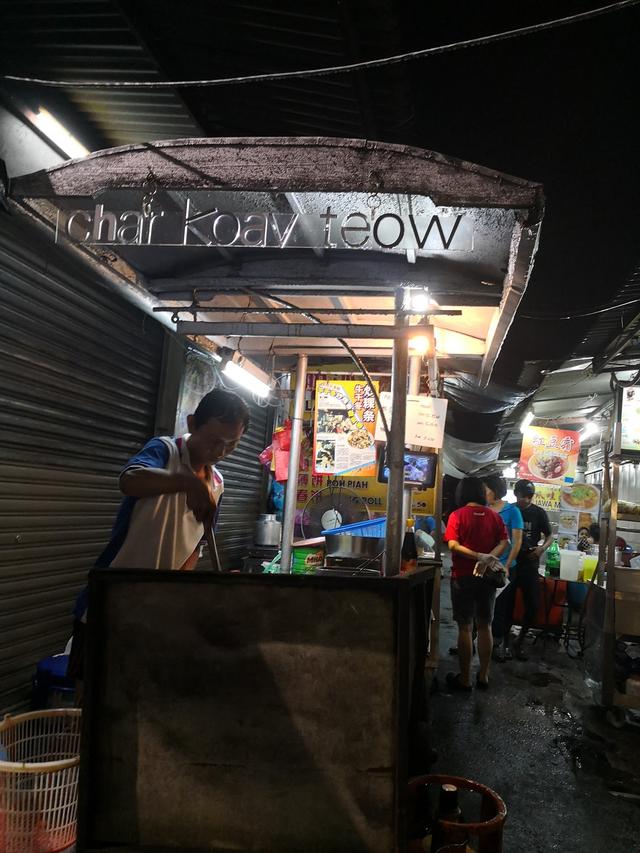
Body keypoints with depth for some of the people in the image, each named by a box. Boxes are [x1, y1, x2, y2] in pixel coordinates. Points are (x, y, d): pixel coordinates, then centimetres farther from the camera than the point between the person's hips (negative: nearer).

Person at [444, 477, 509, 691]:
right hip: (486, 576, 4)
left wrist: (479, 556, -19)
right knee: (485, 626, 13)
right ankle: (484, 676, 20)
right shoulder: (494, 516, 4)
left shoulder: (458, 515, -8)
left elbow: (453, 545, -18)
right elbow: (504, 542, -6)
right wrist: (487, 558, -16)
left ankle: (465, 679, 10)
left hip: (463, 577, -3)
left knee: (465, 627, 3)